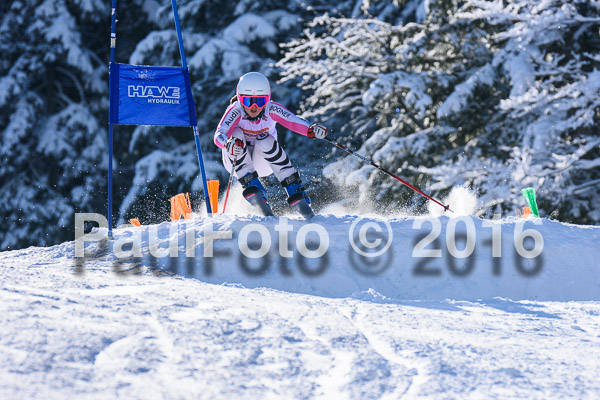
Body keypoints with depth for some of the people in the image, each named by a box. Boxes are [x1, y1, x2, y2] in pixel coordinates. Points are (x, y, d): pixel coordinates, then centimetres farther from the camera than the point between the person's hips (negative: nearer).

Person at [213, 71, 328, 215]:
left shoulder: (271, 110, -20)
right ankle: (253, 192, -31)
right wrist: (228, 143, -62)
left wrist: (312, 129, -57)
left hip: (264, 161, 1)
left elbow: (294, 121, -35)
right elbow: (219, 135, -39)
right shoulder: (236, 111, -24)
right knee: (236, 135, -28)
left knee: (265, 140, -30)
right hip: (239, 161, -1)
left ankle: (296, 194, -28)